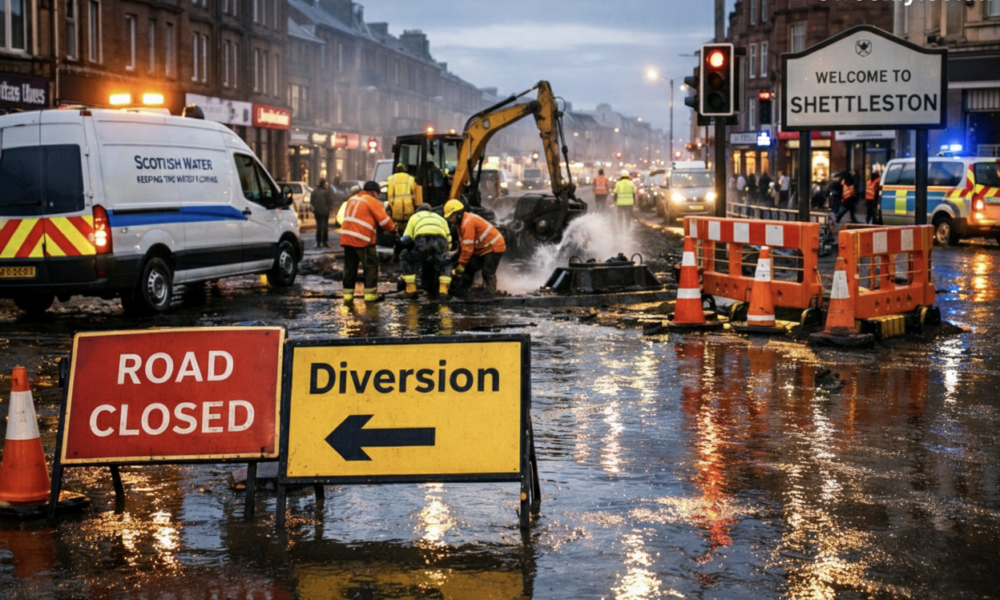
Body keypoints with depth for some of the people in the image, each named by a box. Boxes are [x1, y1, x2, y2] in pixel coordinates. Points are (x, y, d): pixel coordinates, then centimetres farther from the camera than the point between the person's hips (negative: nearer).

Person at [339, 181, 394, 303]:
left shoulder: (352, 199, 21)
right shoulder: (373, 201, -3)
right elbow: (384, 220, -8)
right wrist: (392, 227, 11)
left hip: (347, 237, 7)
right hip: (362, 240, -7)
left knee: (350, 267, 11)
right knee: (371, 266, 3)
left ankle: (348, 294, 10)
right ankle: (370, 294, 2)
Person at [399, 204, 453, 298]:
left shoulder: (414, 217, 34)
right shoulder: (440, 218, 41)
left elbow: (406, 239, 21)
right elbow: (448, 243, 31)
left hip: (422, 239, -2)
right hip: (440, 240, 2)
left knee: (407, 259, 25)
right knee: (445, 262, 31)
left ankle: (411, 289, 21)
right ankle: (443, 288, 16)